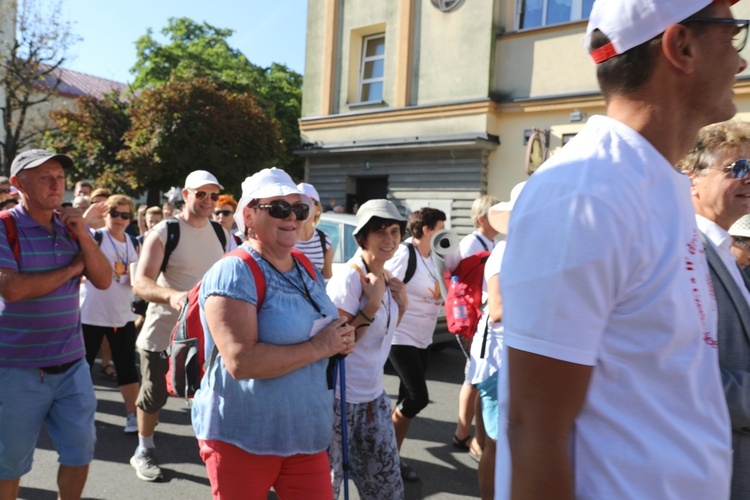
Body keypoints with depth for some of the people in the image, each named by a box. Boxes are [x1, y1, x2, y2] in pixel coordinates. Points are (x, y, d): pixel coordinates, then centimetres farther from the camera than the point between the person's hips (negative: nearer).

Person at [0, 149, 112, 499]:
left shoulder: (71, 227, 5)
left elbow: (104, 280, -1)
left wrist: (83, 237, -13)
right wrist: (72, 268, -11)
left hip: (71, 364, 4)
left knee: (80, 452, 13)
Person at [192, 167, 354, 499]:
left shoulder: (306, 269, 6)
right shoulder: (235, 272, -18)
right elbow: (240, 361, -28)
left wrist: (341, 340, -3)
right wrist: (318, 348, -20)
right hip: (241, 437, -6)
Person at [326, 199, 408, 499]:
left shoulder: (385, 278, 5)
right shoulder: (348, 278, -20)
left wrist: (401, 304, -1)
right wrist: (373, 303, -24)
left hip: (374, 397, 8)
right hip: (342, 400, -8)